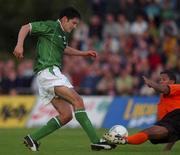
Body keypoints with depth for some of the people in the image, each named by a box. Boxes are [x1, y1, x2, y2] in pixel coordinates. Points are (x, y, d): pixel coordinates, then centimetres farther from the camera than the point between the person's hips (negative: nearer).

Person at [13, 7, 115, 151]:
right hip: (48, 71, -10)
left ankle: (32, 139, 5)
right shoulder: (50, 26, -3)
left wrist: (84, 53, 38)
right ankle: (96, 141, -27)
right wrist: (20, 45, -23)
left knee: (66, 115, 4)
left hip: (54, 73, 10)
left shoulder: (64, 34, 23)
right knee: (77, 101, -20)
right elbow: (25, 28, -7)